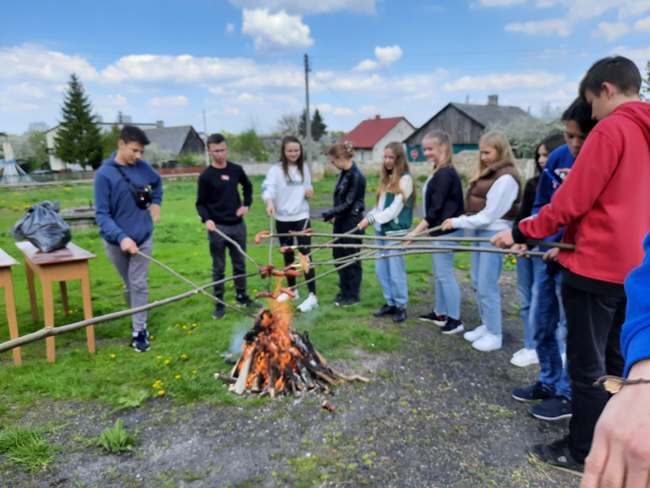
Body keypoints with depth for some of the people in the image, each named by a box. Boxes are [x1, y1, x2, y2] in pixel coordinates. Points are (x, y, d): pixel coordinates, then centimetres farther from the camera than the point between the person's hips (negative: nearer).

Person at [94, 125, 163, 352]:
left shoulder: (142, 167, -5)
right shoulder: (104, 174, -17)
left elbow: (157, 182, 20)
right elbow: (101, 214, -20)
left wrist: (156, 202, 7)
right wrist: (121, 237, -32)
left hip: (143, 236, 2)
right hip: (116, 240, -1)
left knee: (139, 284, 1)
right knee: (129, 285, 16)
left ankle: (139, 330, 10)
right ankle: (137, 319, 39)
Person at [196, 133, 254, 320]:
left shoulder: (236, 170, 3)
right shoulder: (206, 176, -8)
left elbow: (247, 186, 21)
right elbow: (201, 203, -4)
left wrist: (247, 204, 6)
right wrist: (206, 219, -21)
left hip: (238, 225, 4)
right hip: (218, 227, -3)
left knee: (240, 264, 15)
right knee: (218, 267, 5)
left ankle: (242, 296, 31)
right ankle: (219, 303, 16)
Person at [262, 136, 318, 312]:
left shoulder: (304, 168, 6)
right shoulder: (276, 169, -7)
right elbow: (268, 187, -24)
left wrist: (309, 191, -5)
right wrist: (269, 202, -45)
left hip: (301, 217, 1)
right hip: (283, 219, 0)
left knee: (305, 255, -6)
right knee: (288, 256, 11)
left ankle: (312, 296, -6)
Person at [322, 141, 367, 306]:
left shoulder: (356, 176, -18)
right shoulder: (343, 173, 8)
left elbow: (349, 203, -20)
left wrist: (329, 213, -20)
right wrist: (334, 215, 4)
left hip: (352, 223, -9)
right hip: (341, 221, 9)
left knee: (352, 259, 3)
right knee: (339, 256, 15)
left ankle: (353, 295, 16)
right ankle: (344, 291, 29)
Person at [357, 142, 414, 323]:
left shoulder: (405, 179, -10)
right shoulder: (386, 179, 14)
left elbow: (395, 209, -16)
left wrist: (371, 219, -15)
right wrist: (368, 217, 1)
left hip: (395, 232, -8)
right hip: (381, 230, 8)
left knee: (395, 271, -1)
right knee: (381, 270, 12)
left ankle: (401, 306, 15)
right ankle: (390, 303, 25)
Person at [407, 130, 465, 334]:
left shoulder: (445, 173, -18)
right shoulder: (439, 172, 13)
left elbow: (436, 208, -22)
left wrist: (416, 231, -20)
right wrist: (423, 228, 21)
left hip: (445, 231, -10)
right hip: (438, 230, 10)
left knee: (445, 274, -3)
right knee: (439, 274, 17)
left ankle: (455, 319, 7)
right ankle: (440, 313, 29)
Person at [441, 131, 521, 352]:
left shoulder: (506, 177, -15)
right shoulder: (486, 173, 15)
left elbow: (490, 214, -17)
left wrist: (458, 222, -14)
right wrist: (460, 222, 1)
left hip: (494, 233, -9)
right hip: (480, 232, 9)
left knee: (487, 286, -4)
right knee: (477, 283, 14)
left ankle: (494, 335, 9)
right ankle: (486, 326, 28)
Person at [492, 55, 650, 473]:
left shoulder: (610, 129, -13)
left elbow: (571, 201, -17)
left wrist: (521, 232, -6)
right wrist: (568, 243, 17)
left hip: (597, 267, -8)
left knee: (587, 365, 3)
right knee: (617, 362, 18)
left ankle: (583, 451, 16)